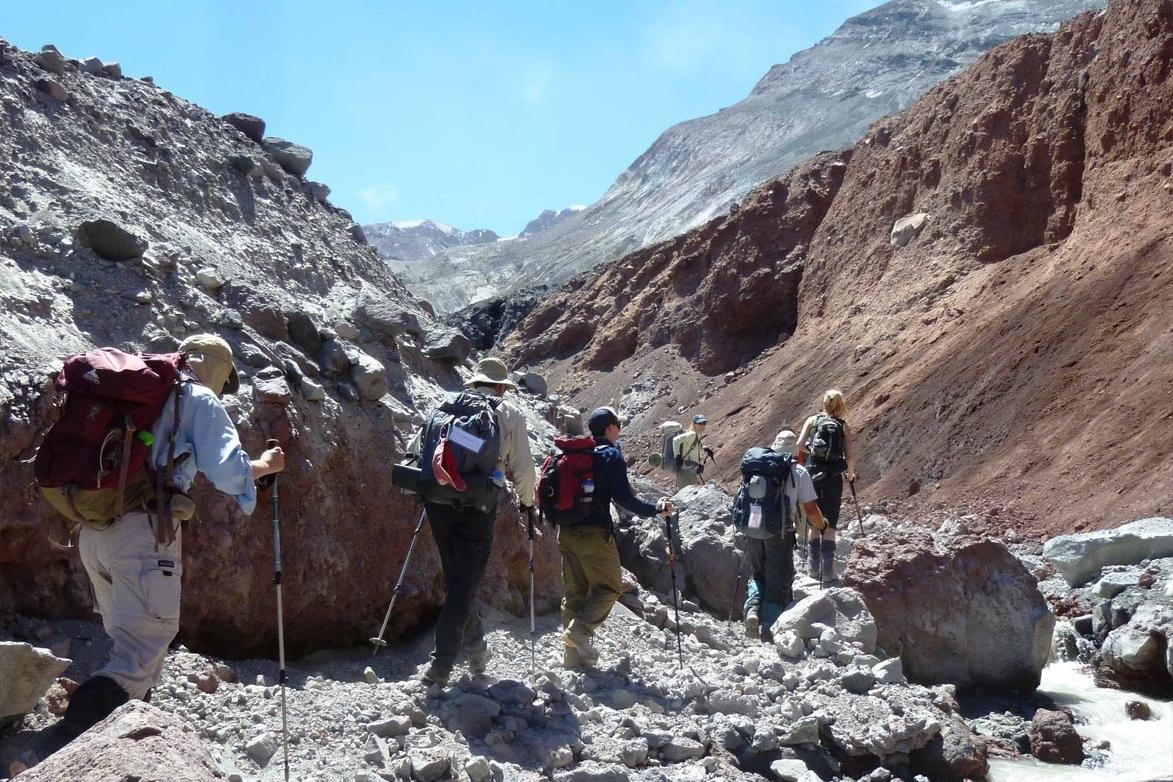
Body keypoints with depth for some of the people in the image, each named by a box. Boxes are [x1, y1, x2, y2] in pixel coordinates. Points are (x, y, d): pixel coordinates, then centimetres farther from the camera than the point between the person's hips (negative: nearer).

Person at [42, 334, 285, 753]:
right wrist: (264, 465, 11)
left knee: (131, 640, 20)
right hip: (142, 530, -8)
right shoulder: (200, 400, 3)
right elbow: (226, 471, -6)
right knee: (141, 653, -8)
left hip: (91, 531, 8)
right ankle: (66, 746, -24)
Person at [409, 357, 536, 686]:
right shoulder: (508, 414, 6)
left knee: (457, 577, 19)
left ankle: (475, 649, 30)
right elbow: (523, 467, 4)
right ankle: (442, 663, -2)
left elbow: (413, 449, 11)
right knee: (464, 583, 3)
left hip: (438, 502, 4)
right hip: (477, 507, -4)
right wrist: (527, 501, 22)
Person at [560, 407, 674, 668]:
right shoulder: (611, 455, -7)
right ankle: (579, 631, -15)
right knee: (609, 587, 5)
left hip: (567, 532, 7)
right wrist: (656, 509, -5)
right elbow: (623, 497, -14)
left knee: (574, 591, 11)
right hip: (595, 532, -7)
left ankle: (573, 656, 11)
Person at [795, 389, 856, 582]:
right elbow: (850, 456, -3)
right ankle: (827, 570, 2)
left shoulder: (812, 420, 5)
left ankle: (813, 567, 11)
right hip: (833, 477, -1)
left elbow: (799, 445, -5)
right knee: (830, 525, 5)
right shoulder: (844, 426, 3)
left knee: (814, 523, 12)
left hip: (812, 474, 1)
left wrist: (802, 463, 11)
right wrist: (850, 474, 14)